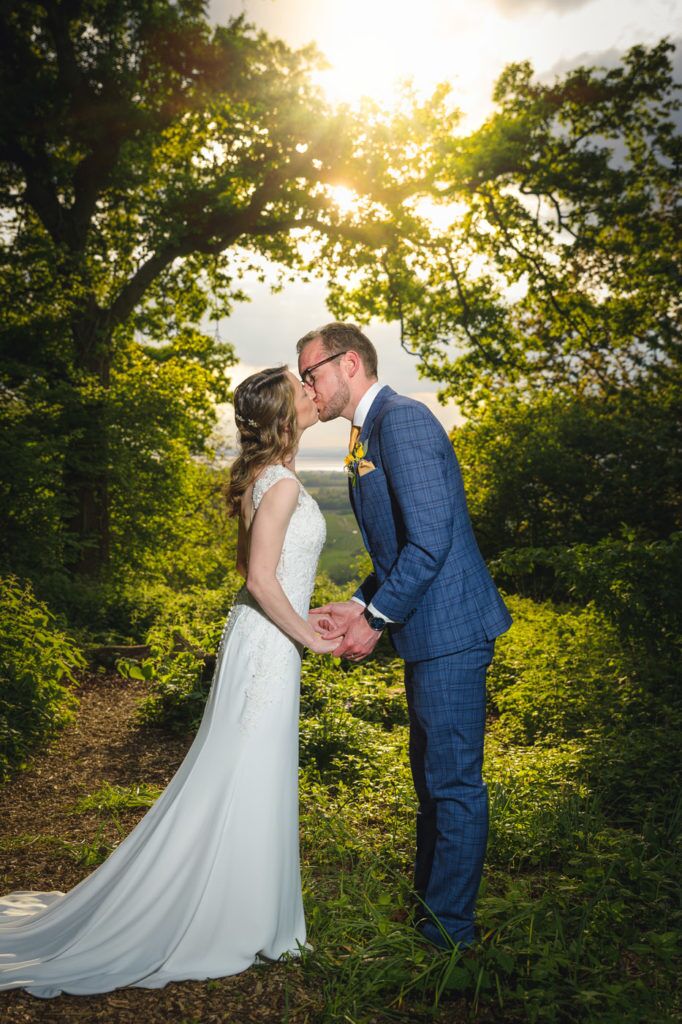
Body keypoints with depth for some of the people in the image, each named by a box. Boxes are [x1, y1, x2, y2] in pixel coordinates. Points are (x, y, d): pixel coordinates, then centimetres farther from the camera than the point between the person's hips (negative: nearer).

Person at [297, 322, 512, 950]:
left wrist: (377, 620, -16)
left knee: (454, 781, 2)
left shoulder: (402, 419, -16)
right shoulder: (368, 436, 16)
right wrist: (359, 604, 5)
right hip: (428, 633, 11)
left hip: (450, 630, -11)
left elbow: (430, 539, -23)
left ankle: (449, 931, 17)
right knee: (431, 776, 21)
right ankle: (430, 900, 38)